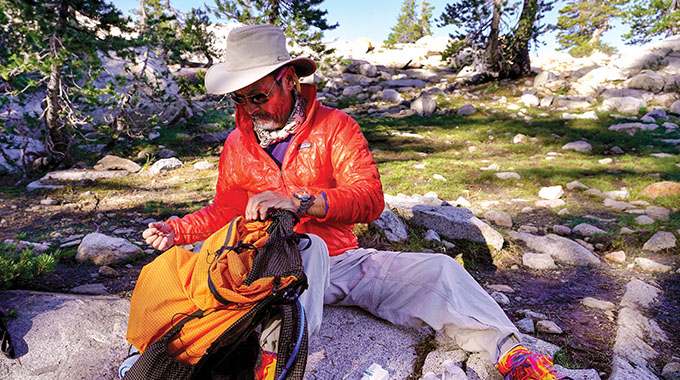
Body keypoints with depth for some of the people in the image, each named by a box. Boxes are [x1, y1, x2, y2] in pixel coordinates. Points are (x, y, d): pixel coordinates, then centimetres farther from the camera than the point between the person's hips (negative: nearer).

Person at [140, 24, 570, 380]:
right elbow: (226, 210, 18)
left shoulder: (334, 126, -5)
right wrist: (178, 229, 3)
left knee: (438, 269, -16)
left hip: (342, 260, 1)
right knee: (306, 246, -38)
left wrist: (299, 202, -32)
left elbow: (370, 199, -18)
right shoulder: (237, 146, 7)